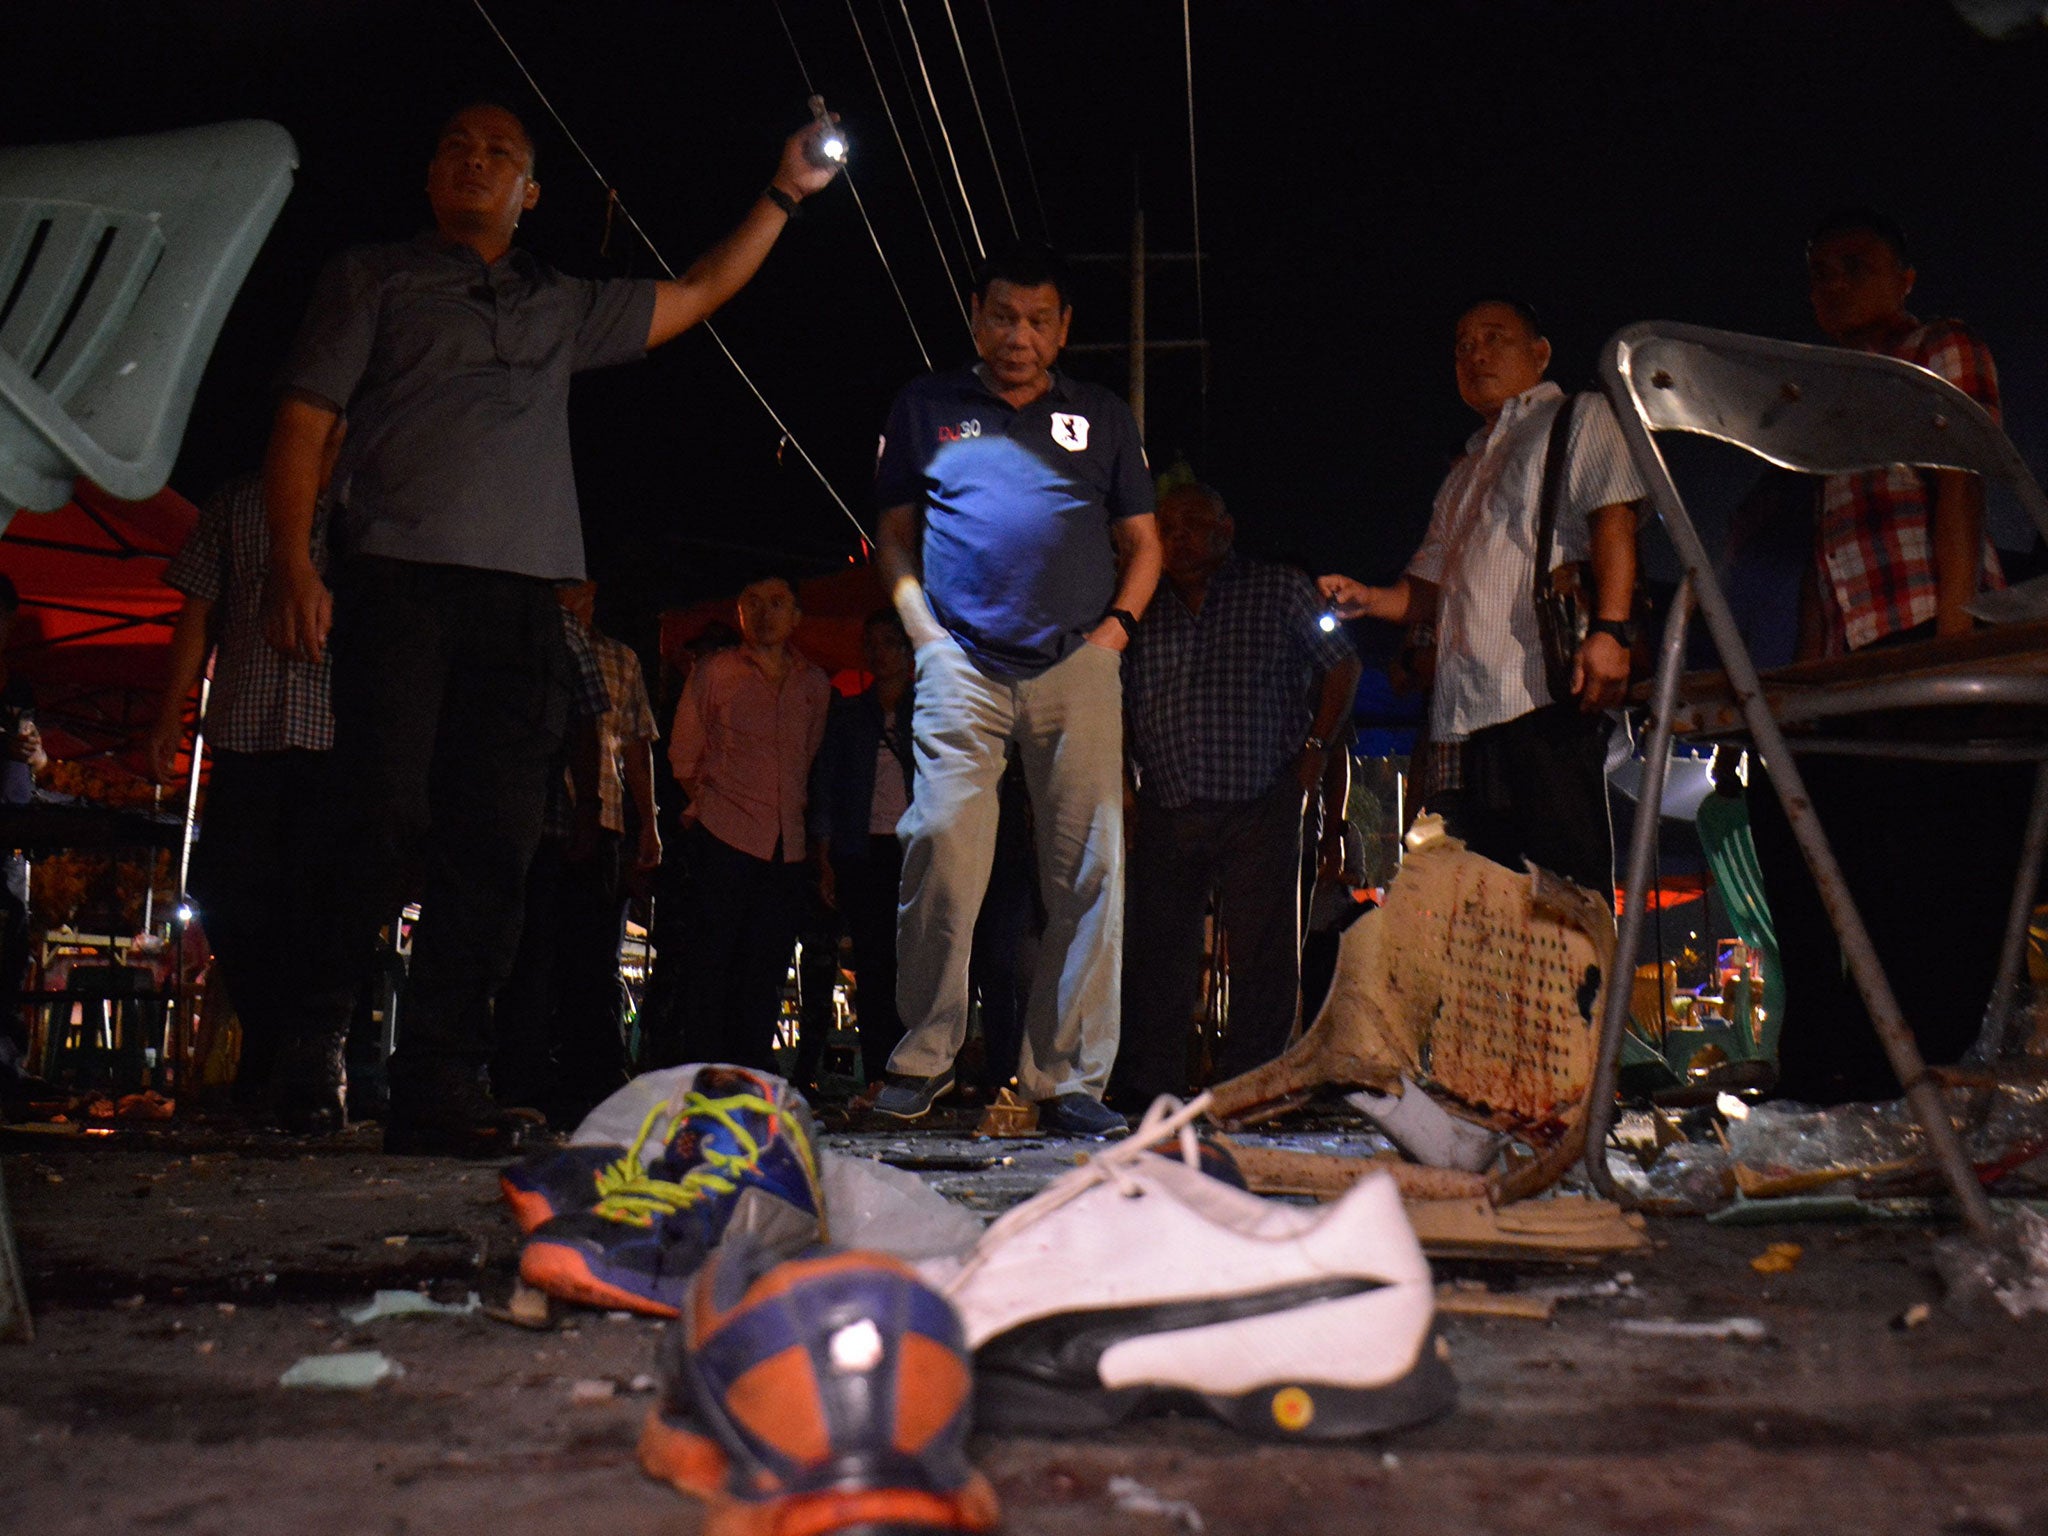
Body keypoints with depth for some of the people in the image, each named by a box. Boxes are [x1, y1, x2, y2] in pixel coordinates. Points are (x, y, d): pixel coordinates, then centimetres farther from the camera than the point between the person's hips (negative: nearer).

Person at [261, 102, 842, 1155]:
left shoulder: (564, 310, 28)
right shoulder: (372, 279, 17)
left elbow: (697, 295, 34)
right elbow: (302, 421, 8)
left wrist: (784, 195, 32)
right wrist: (293, 561, -7)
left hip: (524, 596, 4)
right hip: (400, 580, -3)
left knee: (492, 844, -3)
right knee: (385, 815, -16)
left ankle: (438, 1087, 0)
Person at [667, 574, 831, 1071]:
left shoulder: (815, 684, 14)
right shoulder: (715, 672, 6)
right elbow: (683, 758, 10)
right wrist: (710, 806, 6)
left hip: (786, 845, 3)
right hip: (724, 840, -3)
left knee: (766, 969, 5)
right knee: (710, 961, -4)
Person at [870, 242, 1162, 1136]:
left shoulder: (1103, 419, 19)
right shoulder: (927, 407, 16)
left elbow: (1142, 541, 19)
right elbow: (894, 534, 17)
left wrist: (1118, 623, 3)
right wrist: (921, 627, 2)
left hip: (1077, 664, 1)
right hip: (961, 661, -1)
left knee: (1088, 867, -4)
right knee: (941, 843, -14)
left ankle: (1068, 1078, 2)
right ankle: (924, 1057, 0)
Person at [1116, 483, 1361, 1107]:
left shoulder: (1282, 590, 9)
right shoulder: (1142, 613, 16)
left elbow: (1342, 665, 11)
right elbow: (1118, 705, 19)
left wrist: (1317, 745, 0)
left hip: (1263, 805, -2)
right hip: (1166, 811, 3)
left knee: (1263, 955, -2)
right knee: (1154, 951, -1)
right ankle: (1144, 1091, 7)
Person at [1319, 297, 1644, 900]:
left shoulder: (1581, 417, 13)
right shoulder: (1464, 472, 33)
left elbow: (1614, 518, -4)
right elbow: (1429, 590, 29)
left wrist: (1609, 630, -19)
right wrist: (1369, 599, 7)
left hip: (1550, 692, -6)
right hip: (1462, 710, 7)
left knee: (1568, 888, -13)